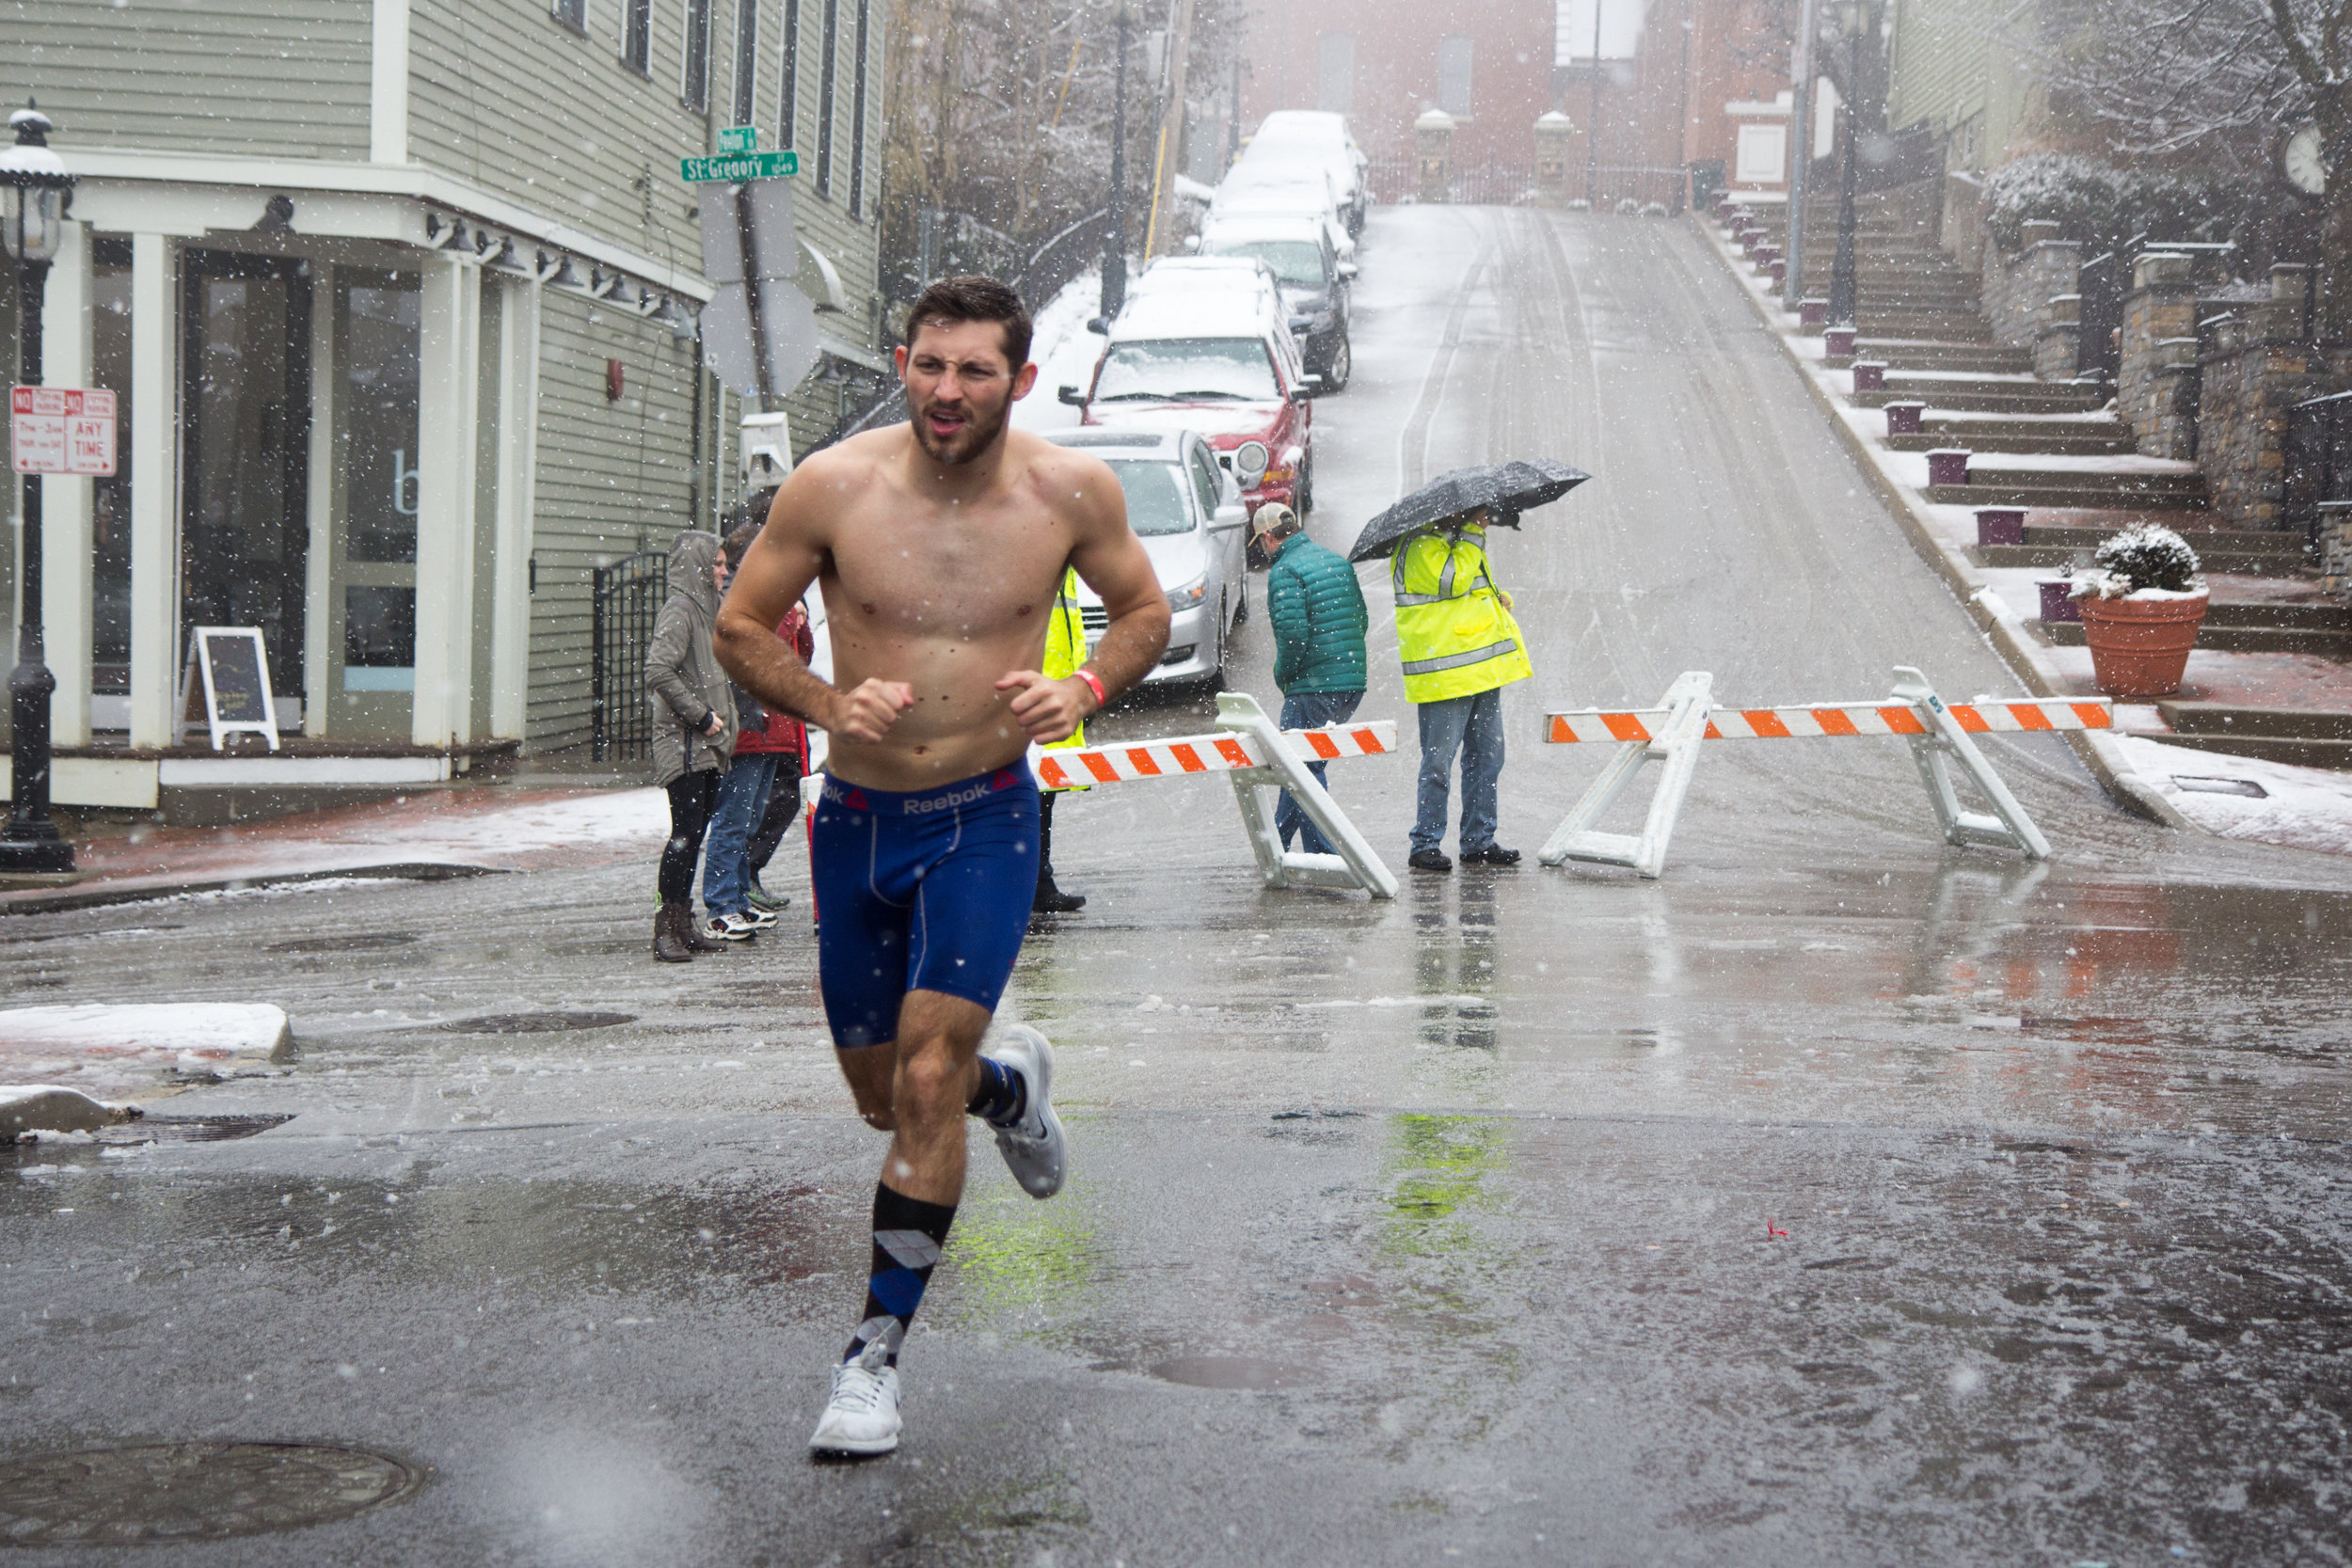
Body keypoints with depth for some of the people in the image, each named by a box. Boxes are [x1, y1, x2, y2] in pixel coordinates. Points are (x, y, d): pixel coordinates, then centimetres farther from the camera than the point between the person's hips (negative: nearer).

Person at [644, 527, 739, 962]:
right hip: (684, 745, -9)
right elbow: (659, 672, -23)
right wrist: (700, 716, -17)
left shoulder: (705, 609, 18)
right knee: (685, 835, -10)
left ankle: (683, 925, 16)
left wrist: (720, 720, 14)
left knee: (694, 834, 11)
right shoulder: (679, 611, -12)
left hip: (708, 745, 9)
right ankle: (666, 929, -6)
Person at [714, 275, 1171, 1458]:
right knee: (883, 1097, 13)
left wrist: (1083, 692, -13)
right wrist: (828, 705, -20)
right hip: (857, 821, 2)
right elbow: (739, 627, -1)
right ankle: (1013, 1084, 48)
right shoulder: (832, 486, -11)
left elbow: (1145, 611, 8)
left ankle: (878, 1346, 2)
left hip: (986, 823, -2)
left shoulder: (1071, 493, -9)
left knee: (926, 1080, -13)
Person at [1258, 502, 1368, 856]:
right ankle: (1278, 841, 28)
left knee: (1303, 768, 1)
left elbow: (1292, 633, -21)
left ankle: (1321, 853, -1)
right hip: (1352, 683, 8)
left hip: (1313, 687, -8)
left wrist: (1282, 675, -5)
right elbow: (1361, 619, 15)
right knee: (1303, 765, 19)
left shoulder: (1285, 571, -12)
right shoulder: (1338, 561, 13)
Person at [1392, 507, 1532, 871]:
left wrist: (1498, 598, 12)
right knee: (1438, 762, -6)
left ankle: (1479, 841, 20)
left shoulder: (1459, 544, 21)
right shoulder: (1419, 548, -9)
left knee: (1486, 757, 11)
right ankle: (1425, 845, 2)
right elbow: (1452, 580, -25)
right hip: (1444, 676, -9)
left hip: (1481, 672, 9)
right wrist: (1473, 533, -16)